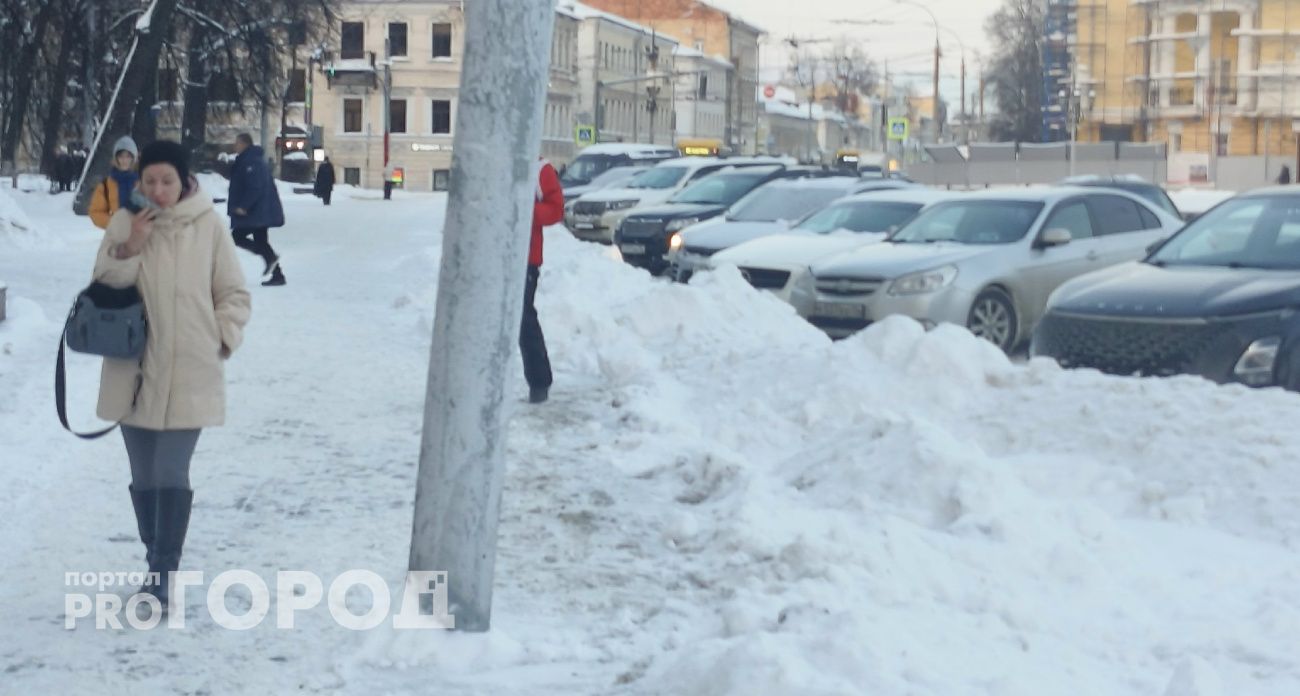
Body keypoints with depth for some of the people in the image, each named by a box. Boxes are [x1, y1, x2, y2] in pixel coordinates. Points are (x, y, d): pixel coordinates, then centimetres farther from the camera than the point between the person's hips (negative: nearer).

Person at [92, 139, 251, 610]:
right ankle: (158, 562, 29)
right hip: (135, 373, 3)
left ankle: (164, 573, -7)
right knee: (144, 477, 12)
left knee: (171, 474, -11)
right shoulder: (126, 222, 1)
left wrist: (221, 338, -7)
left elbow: (234, 295, 4)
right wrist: (129, 249, -15)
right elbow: (103, 286, -1)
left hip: (189, 375, -3)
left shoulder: (208, 226, -3)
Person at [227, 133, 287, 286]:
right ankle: (276, 275, 10)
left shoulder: (250, 162, -16)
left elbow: (254, 188, -25)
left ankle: (270, 256, -13)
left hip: (256, 212, -10)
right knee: (259, 240, 12)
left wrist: (243, 206, -24)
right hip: (262, 211, 10)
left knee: (237, 237, -7)